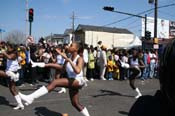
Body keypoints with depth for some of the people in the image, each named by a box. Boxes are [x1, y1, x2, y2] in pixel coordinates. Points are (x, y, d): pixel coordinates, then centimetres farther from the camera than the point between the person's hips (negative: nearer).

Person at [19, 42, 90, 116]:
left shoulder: (79, 59, -14)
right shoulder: (69, 58, 7)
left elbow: (77, 71, -34)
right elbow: (62, 68, 22)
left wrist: (68, 60, -32)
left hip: (78, 81, -9)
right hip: (72, 82, 9)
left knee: (54, 83, -26)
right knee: (75, 104, 18)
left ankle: (30, 98, -29)